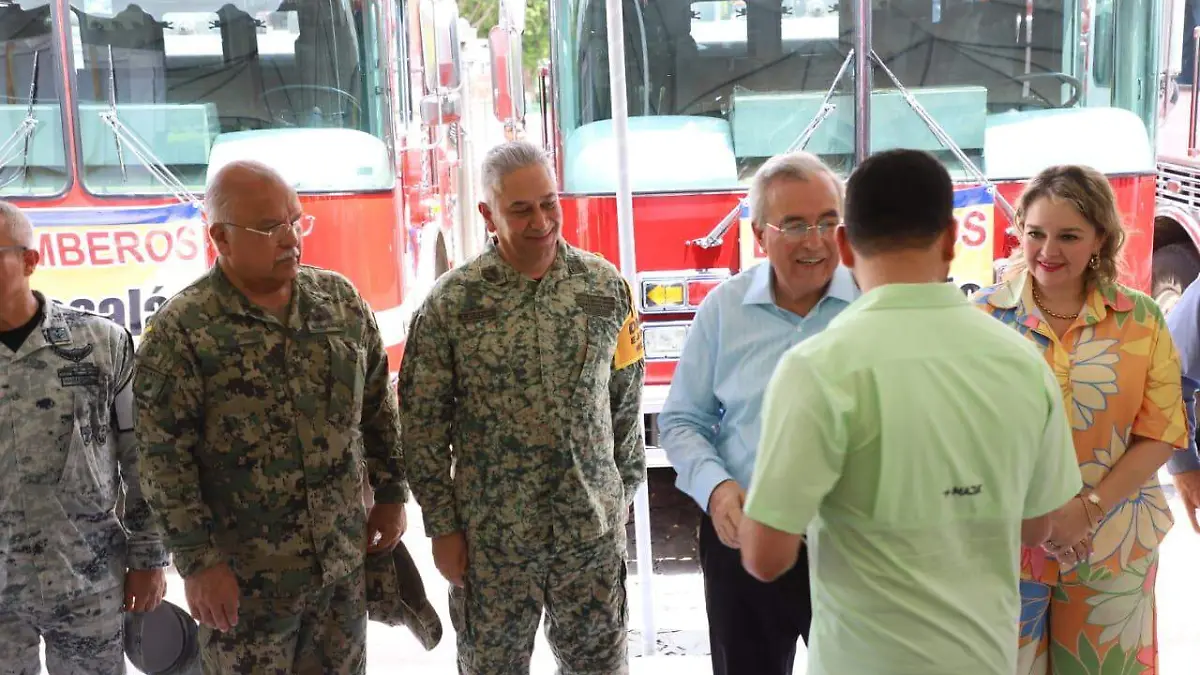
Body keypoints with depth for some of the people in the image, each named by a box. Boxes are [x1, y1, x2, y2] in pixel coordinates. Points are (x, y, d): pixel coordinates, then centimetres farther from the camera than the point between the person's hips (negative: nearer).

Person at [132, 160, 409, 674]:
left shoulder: (341, 299, 1)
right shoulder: (180, 331, -13)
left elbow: (379, 407, 9)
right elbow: (165, 460, -12)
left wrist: (391, 494, 9)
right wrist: (199, 562, -13)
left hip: (347, 561, 4)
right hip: (244, 577, -4)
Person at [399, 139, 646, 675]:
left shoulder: (606, 286, -2)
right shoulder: (450, 303, -9)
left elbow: (626, 400, 6)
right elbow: (423, 425, -5)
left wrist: (624, 490, 8)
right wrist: (442, 527, -4)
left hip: (593, 529, 2)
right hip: (490, 535, -1)